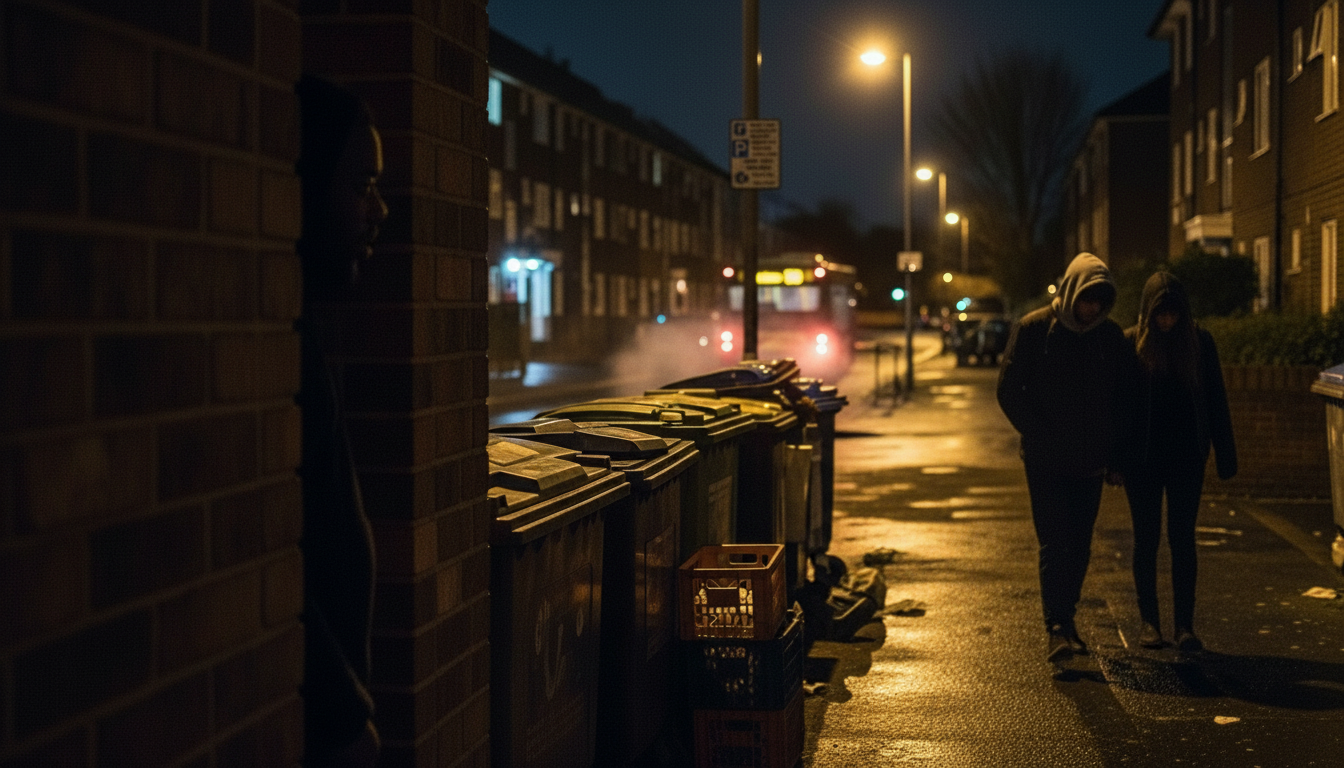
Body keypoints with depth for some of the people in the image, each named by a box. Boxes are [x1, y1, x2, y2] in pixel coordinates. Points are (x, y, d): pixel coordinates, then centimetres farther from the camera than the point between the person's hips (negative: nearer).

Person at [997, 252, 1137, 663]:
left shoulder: (1111, 336, 4)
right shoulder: (1033, 329, -5)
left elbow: (1124, 398, 10)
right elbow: (1009, 390, -4)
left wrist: (1115, 455, 3)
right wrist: (1041, 438, -10)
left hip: (1089, 462, 4)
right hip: (1046, 461, -3)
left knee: (1079, 545, 8)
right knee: (1055, 543, -10)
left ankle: (1066, 621, 20)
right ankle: (1056, 628, -12)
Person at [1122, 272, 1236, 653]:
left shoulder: (1199, 342, 0)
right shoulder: (1130, 344, -4)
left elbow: (1216, 402, 4)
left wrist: (1225, 453, 2)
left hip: (1186, 455, 1)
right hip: (1143, 457, 0)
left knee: (1182, 538, 2)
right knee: (1146, 538, 6)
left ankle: (1185, 625, 6)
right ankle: (1148, 620, 14)